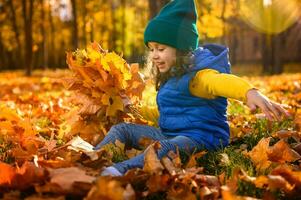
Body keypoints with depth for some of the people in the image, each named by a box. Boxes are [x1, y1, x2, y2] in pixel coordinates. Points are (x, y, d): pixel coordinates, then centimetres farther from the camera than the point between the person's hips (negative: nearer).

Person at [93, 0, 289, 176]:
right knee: (122, 129, 7)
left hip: (197, 137, -10)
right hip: (168, 134, 10)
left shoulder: (197, 74, -14)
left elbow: (222, 80, -38)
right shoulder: (171, 77, 16)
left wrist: (250, 92, -58)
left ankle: (119, 171, -62)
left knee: (167, 148, -42)